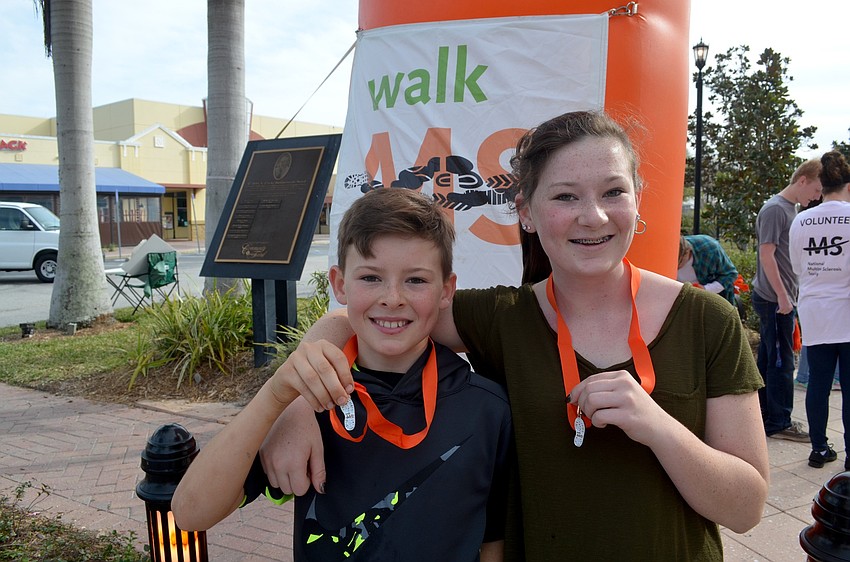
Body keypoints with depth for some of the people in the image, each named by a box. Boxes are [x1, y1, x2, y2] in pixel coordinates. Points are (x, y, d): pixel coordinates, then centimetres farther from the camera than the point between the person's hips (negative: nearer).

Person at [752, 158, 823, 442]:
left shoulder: (791, 209, 15)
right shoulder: (775, 209, -13)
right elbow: (767, 255, -18)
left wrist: (787, 296, 18)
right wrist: (783, 297, -17)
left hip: (778, 298, 9)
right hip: (774, 299, -9)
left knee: (769, 358, 14)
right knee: (781, 361, -3)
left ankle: (765, 416, 22)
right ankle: (778, 422, 6)